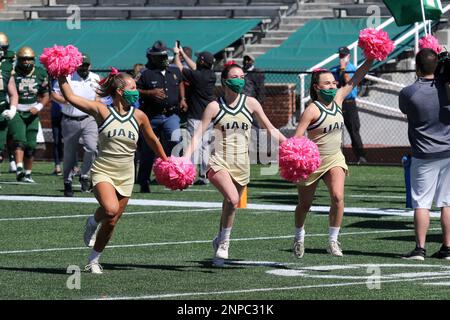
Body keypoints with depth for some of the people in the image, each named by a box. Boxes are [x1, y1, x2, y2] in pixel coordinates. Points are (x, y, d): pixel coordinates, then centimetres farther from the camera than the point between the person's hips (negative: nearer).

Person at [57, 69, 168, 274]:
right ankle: (93, 222, 5)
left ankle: (94, 261, 24)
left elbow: (152, 141, 18)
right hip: (103, 171, -4)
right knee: (111, 209, -30)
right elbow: (70, 97, -8)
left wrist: (166, 162, 24)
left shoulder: (138, 116, 2)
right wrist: (61, 76, -16)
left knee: (111, 223, 6)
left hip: (125, 176, 4)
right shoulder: (102, 110, -7)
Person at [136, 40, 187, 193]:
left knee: (175, 140, -24)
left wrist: (182, 99, 17)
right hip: (152, 116, -3)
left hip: (171, 115, 3)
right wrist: (150, 93, -18)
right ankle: (143, 183, 18)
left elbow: (180, 83, 30)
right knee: (147, 151, 6)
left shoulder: (175, 71, 10)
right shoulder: (146, 74, -5)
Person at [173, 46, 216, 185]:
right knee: (205, 145, 12)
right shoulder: (212, 75, 4)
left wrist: (177, 54, 17)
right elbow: (194, 67, 20)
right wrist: (183, 53, 29)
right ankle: (204, 176, 14)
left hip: (196, 117, -7)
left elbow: (180, 67, -2)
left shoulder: (196, 75, -17)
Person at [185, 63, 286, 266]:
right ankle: (224, 241, -8)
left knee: (230, 205, 12)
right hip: (219, 161, -3)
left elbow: (270, 129, 12)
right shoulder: (214, 107, -1)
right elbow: (198, 135, -3)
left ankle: (220, 241, 37)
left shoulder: (250, 103, 4)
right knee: (232, 199, -26)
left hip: (241, 163, 3)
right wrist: (185, 158, -15)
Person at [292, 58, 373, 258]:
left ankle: (333, 240, -7)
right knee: (305, 204, 11)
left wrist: (370, 60, -6)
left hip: (334, 159, 4)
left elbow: (355, 80, 3)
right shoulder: (312, 110, -18)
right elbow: (297, 137, -22)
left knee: (338, 197, -18)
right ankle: (299, 236, 37)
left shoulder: (338, 99, 0)